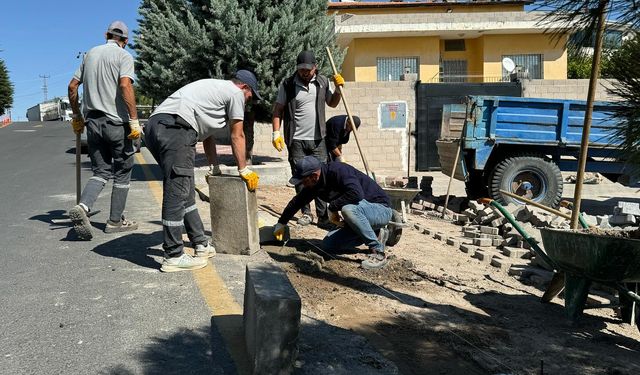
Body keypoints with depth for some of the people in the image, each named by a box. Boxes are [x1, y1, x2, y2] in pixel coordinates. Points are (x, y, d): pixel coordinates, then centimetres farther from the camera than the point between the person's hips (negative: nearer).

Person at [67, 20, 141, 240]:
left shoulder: (90, 54, 15)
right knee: (122, 173, 7)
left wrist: (77, 116, 24)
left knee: (101, 171, 10)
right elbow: (125, 85, -19)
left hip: (93, 121, 5)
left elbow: (72, 86, 15)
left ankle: (82, 207, -14)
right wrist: (134, 120, -19)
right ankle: (115, 221, 12)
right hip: (117, 122, -5)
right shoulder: (123, 56, -3)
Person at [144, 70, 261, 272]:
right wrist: (244, 170, 22)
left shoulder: (214, 88, 36)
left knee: (185, 191, 14)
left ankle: (202, 245, 21)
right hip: (175, 128, -10)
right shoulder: (235, 92, 10)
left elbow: (206, 135, 41)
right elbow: (237, 136, 13)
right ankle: (173, 256, -3)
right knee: (177, 193, -7)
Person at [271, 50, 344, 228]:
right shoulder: (287, 84, -3)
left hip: (317, 139, 1)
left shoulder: (322, 82, 5)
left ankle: (323, 216, 3)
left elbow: (332, 103, 18)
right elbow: (278, 110, -1)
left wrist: (338, 88, 1)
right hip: (296, 140, -1)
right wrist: (276, 133, -10)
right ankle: (306, 213, 19)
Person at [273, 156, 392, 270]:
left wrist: (332, 207, -26)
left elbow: (356, 194, -40)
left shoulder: (337, 170, -25)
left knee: (349, 208, -39)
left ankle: (378, 252, -24)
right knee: (328, 244, 1)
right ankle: (375, 234, 9)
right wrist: (281, 223, 25)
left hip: (381, 210, -9)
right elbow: (296, 202, 17)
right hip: (359, 213, 9)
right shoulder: (313, 185, 1)